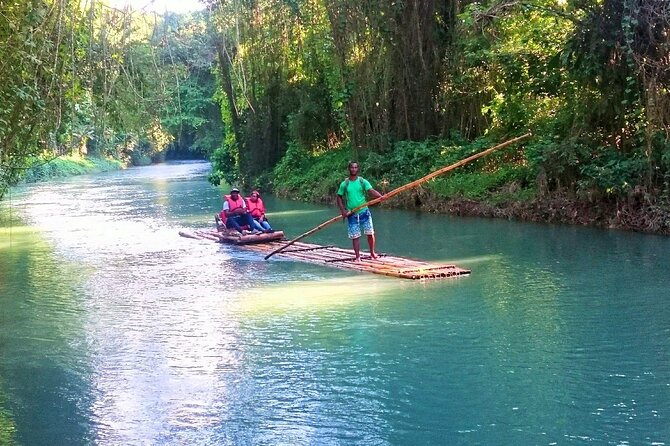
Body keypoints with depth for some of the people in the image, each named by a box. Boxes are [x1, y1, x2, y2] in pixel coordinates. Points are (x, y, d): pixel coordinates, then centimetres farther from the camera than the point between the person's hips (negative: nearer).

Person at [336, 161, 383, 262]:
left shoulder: (362, 181, 0)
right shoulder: (344, 184, 2)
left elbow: (371, 191, -12)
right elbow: (339, 197, 9)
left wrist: (381, 196, -30)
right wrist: (342, 210, -2)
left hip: (364, 211, 0)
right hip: (351, 214, 0)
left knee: (370, 233, 0)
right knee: (355, 236, 1)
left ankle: (372, 252, 19)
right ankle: (358, 256, 9)